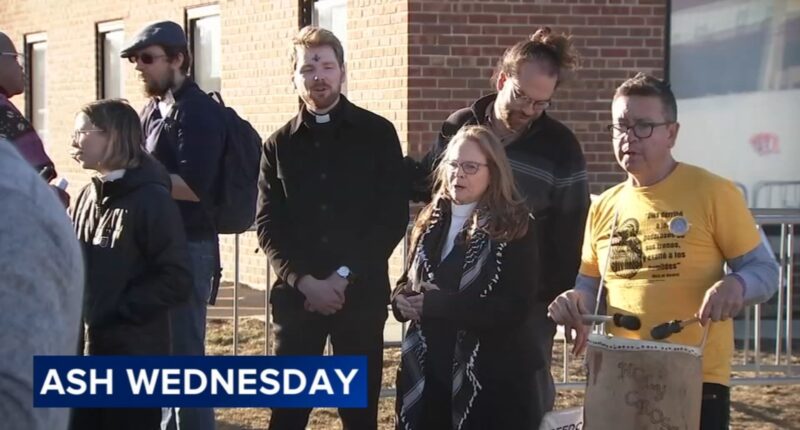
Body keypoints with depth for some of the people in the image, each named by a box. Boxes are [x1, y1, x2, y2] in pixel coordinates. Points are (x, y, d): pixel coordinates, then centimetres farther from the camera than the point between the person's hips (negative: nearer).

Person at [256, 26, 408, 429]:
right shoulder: (279, 145, 9)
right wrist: (304, 281, -11)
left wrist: (344, 277, -11)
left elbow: (394, 216, -3)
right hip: (296, 295, 2)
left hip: (361, 294, -1)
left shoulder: (377, 134, 3)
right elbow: (267, 225, 4)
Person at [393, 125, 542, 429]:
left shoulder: (516, 228, -7)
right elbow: (406, 282, 18)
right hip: (426, 371, 5)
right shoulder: (431, 221, 12)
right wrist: (403, 300, -8)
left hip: (491, 376, -5)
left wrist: (437, 304, -20)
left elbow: (514, 308, -15)